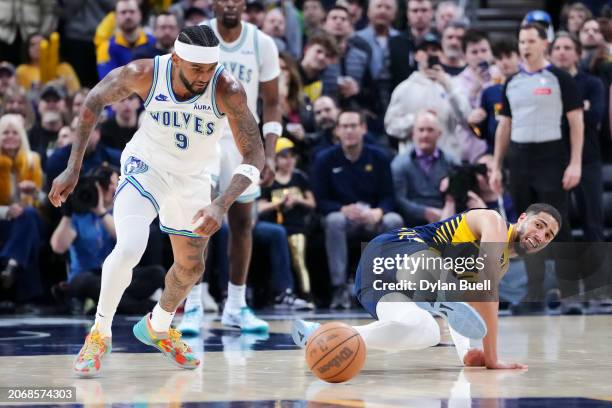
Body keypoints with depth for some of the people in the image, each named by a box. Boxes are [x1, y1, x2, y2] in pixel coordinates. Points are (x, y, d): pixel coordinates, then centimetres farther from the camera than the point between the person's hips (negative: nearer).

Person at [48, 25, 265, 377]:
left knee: (192, 268, 16)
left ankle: (158, 327, 46)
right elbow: (95, 101, -9)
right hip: (146, 166, -2)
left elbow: (254, 156, -27)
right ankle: (100, 334, -4)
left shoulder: (227, 90, -31)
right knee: (129, 248, -26)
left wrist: (222, 205, -42)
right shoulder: (145, 74, -27)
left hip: (193, 178, 2)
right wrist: (74, 168, -11)